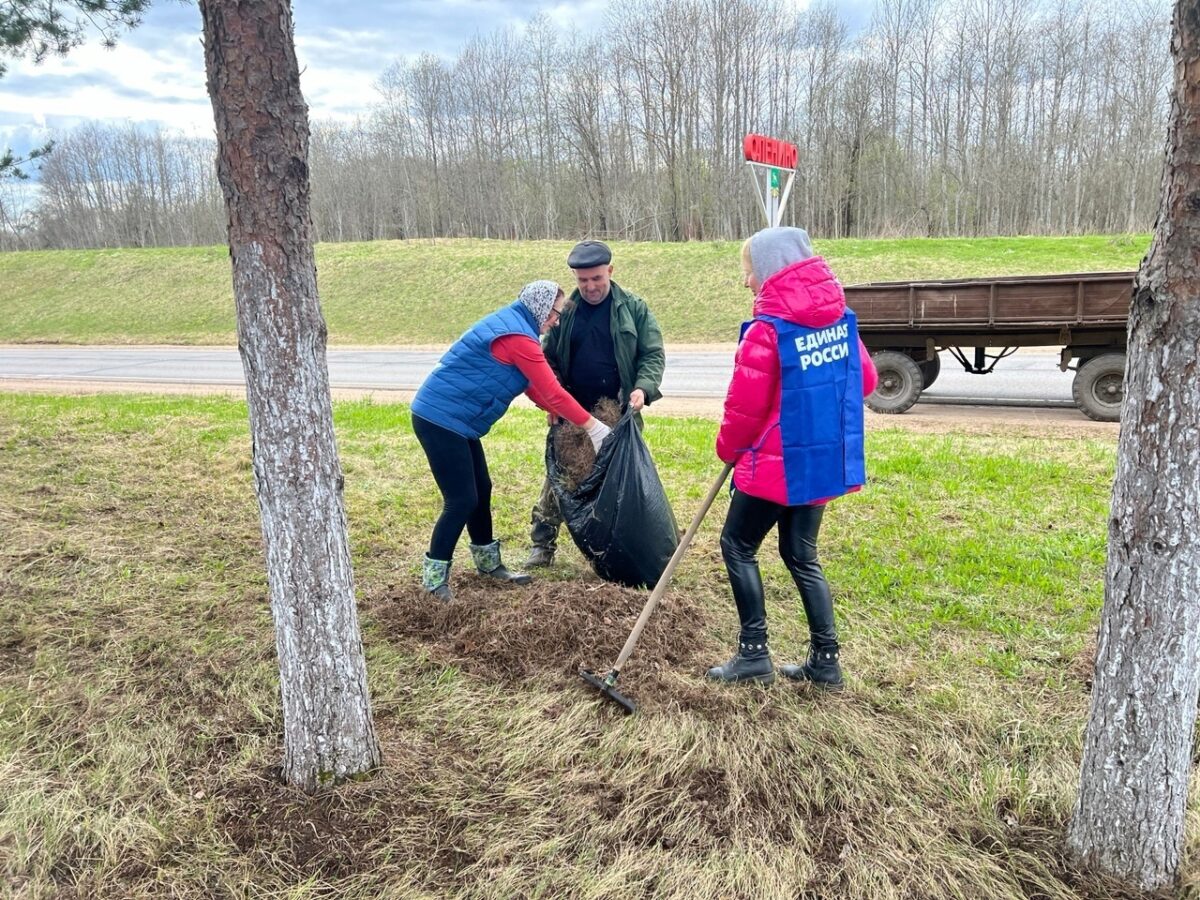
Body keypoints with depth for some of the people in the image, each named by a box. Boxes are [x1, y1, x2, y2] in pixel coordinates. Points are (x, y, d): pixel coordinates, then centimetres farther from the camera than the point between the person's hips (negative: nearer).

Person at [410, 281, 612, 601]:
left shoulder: (510, 326, 14)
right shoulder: (518, 337, -19)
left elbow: (535, 388, 17)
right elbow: (553, 393, -18)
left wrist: (566, 417, 11)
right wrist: (593, 427, -10)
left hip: (454, 420, 10)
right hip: (439, 419, -10)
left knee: (481, 490, 15)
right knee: (462, 500, -7)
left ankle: (488, 563, 29)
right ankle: (434, 577, 5)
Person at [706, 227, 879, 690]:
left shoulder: (767, 329, -17)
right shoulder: (838, 317, 4)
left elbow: (744, 406, -14)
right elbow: (865, 379, 12)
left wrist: (728, 447, 4)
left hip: (778, 461, -7)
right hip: (825, 459, 8)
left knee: (738, 545, 9)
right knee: (801, 554, 17)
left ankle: (754, 654, 11)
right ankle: (825, 660, 20)